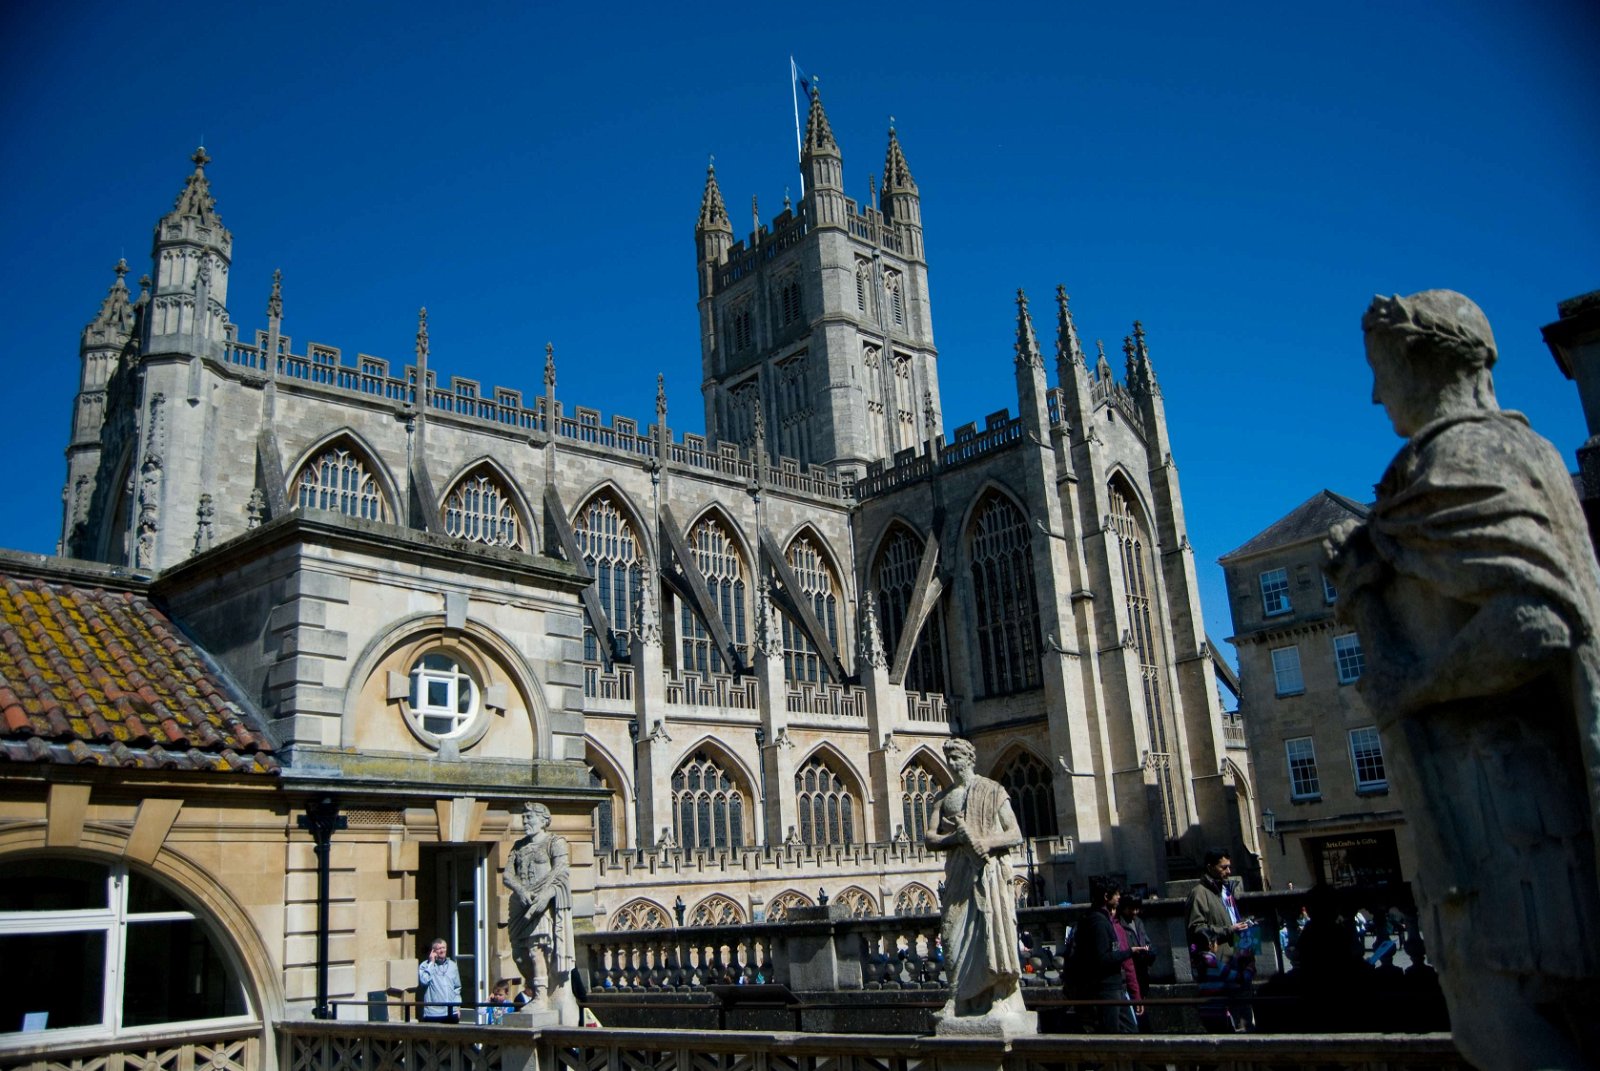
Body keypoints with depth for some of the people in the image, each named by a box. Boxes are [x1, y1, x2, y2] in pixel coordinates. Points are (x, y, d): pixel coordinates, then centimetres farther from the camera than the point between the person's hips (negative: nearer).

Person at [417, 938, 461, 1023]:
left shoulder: (452, 965, 12)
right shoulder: (425, 965, -2)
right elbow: (424, 981, -21)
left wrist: (458, 1007, 10)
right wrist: (431, 963, -12)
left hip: (452, 1013, 4)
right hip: (433, 1014, -4)